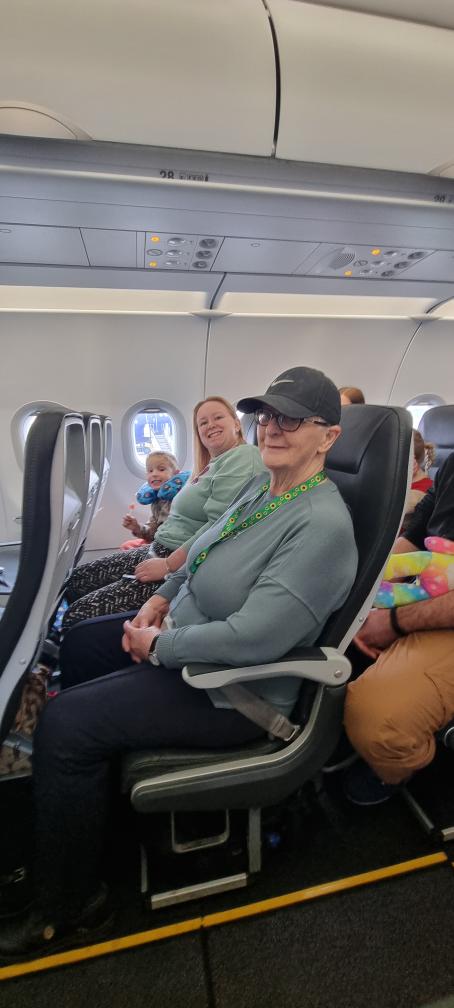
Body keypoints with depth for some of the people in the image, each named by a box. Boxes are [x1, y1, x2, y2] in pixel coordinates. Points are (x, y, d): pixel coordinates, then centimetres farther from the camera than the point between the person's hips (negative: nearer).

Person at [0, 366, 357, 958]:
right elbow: (207, 559, 14)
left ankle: (67, 913, 13)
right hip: (181, 634, 10)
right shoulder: (263, 485, 2)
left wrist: (158, 646, -19)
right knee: (77, 643, 19)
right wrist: (160, 599, -1)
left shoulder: (322, 525, -27)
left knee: (64, 725, -14)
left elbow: (250, 638, -32)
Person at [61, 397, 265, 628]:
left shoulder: (243, 457, -12)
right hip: (159, 550, 10)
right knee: (76, 579, 11)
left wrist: (168, 565, -19)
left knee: (77, 616, -14)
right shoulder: (211, 465, 19)